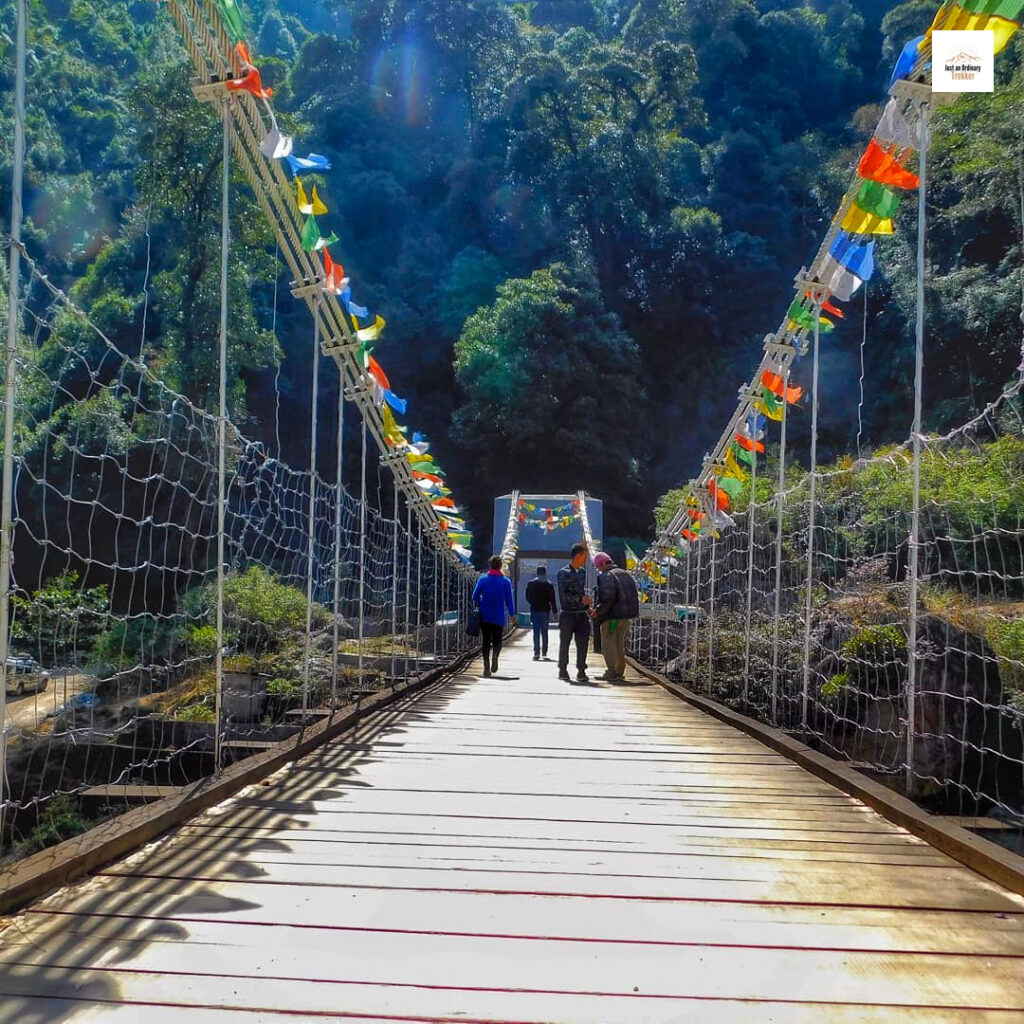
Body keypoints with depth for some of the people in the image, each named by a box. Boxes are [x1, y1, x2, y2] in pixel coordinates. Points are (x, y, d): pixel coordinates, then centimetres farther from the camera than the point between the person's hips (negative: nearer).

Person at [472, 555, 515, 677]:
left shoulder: (483, 579, 0)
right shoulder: (506, 581, -2)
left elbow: (475, 596, 1)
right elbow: (510, 600, -1)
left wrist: (478, 605, 21)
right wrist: (512, 614, 8)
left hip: (484, 616, 1)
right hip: (499, 617, -1)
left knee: (486, 641, 8)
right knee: (497, 640, 12)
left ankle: (486, 667, -2)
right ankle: (494, 656, -19)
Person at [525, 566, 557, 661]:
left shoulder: (531, 583, 1)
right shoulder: (548, 584, -5)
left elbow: (528, 597, 6)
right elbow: (552, 599, -6)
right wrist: (555, 611, -1)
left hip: (534, 610, 1)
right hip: (545, 610, 0)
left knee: (536, 632, 2)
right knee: (544, 632, 10)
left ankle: (536, 653, -5)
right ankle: (544, 652, 13)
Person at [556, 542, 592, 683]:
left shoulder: (582, 571, 14)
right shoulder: (564, 572, -8)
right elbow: (563, 595, -14)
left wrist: (587, 607, 14)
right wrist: (581, 600, -19)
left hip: (581, 614, 5)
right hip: (568, 613, -5)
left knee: (583, 642, -2)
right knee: (564, 643, 5)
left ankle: (581, 671, 2)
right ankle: (563, 670, 17)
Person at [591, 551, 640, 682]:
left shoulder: (607, 576, -11)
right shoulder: (626, 574, 15)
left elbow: (608, 598, -23)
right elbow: (635, 596, 17)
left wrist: (598, 611, -15)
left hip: (611, 616, -8)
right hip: (625, 617, 8)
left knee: (608, 645, -2)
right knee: (620, 646, 15)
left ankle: (613, 672, -6)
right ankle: (620, 672, 19)